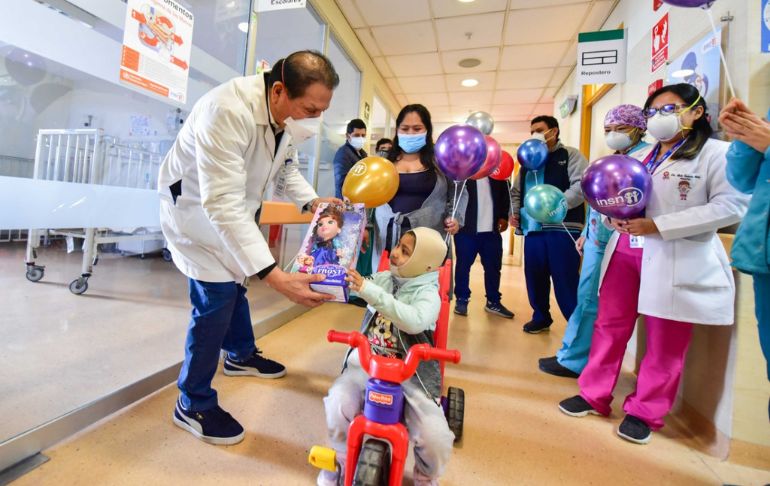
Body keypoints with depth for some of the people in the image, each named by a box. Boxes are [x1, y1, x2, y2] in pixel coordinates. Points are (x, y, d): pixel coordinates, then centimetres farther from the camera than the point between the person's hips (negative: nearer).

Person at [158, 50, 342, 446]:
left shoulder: (291, 115, -12)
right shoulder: (226, 111, -38)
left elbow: (284, 165, 4)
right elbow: (222, 203, -42)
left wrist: (311, 200, -14)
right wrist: (274, 276, -49)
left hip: (236, 208, 8)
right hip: (198, 209, -8)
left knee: (236, 282, 20)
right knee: (215, 299, -9)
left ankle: (241, 355, 45)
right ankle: (192, 405, 13)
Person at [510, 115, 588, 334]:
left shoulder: (570, 155, 4)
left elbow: (581, 186, -10)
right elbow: (516, 191, 25)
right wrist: (514, 212, 7)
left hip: (562, 228, -5)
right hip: (533, 229, 6)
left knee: (566, 280, -5)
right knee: (534, 276, 10)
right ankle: (541, 317, 28)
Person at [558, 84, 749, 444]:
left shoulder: (716, 153, -1)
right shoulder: (639, 157, 17)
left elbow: (731, 205, -13)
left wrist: (658, 225, -20)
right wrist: (614, 217, -3)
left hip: (677, 260, -5)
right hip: (625, 251, 6)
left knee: (665, 342, 5)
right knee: (609, 326, 9)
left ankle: (644, 412, 22)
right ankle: (594, 395, 24)